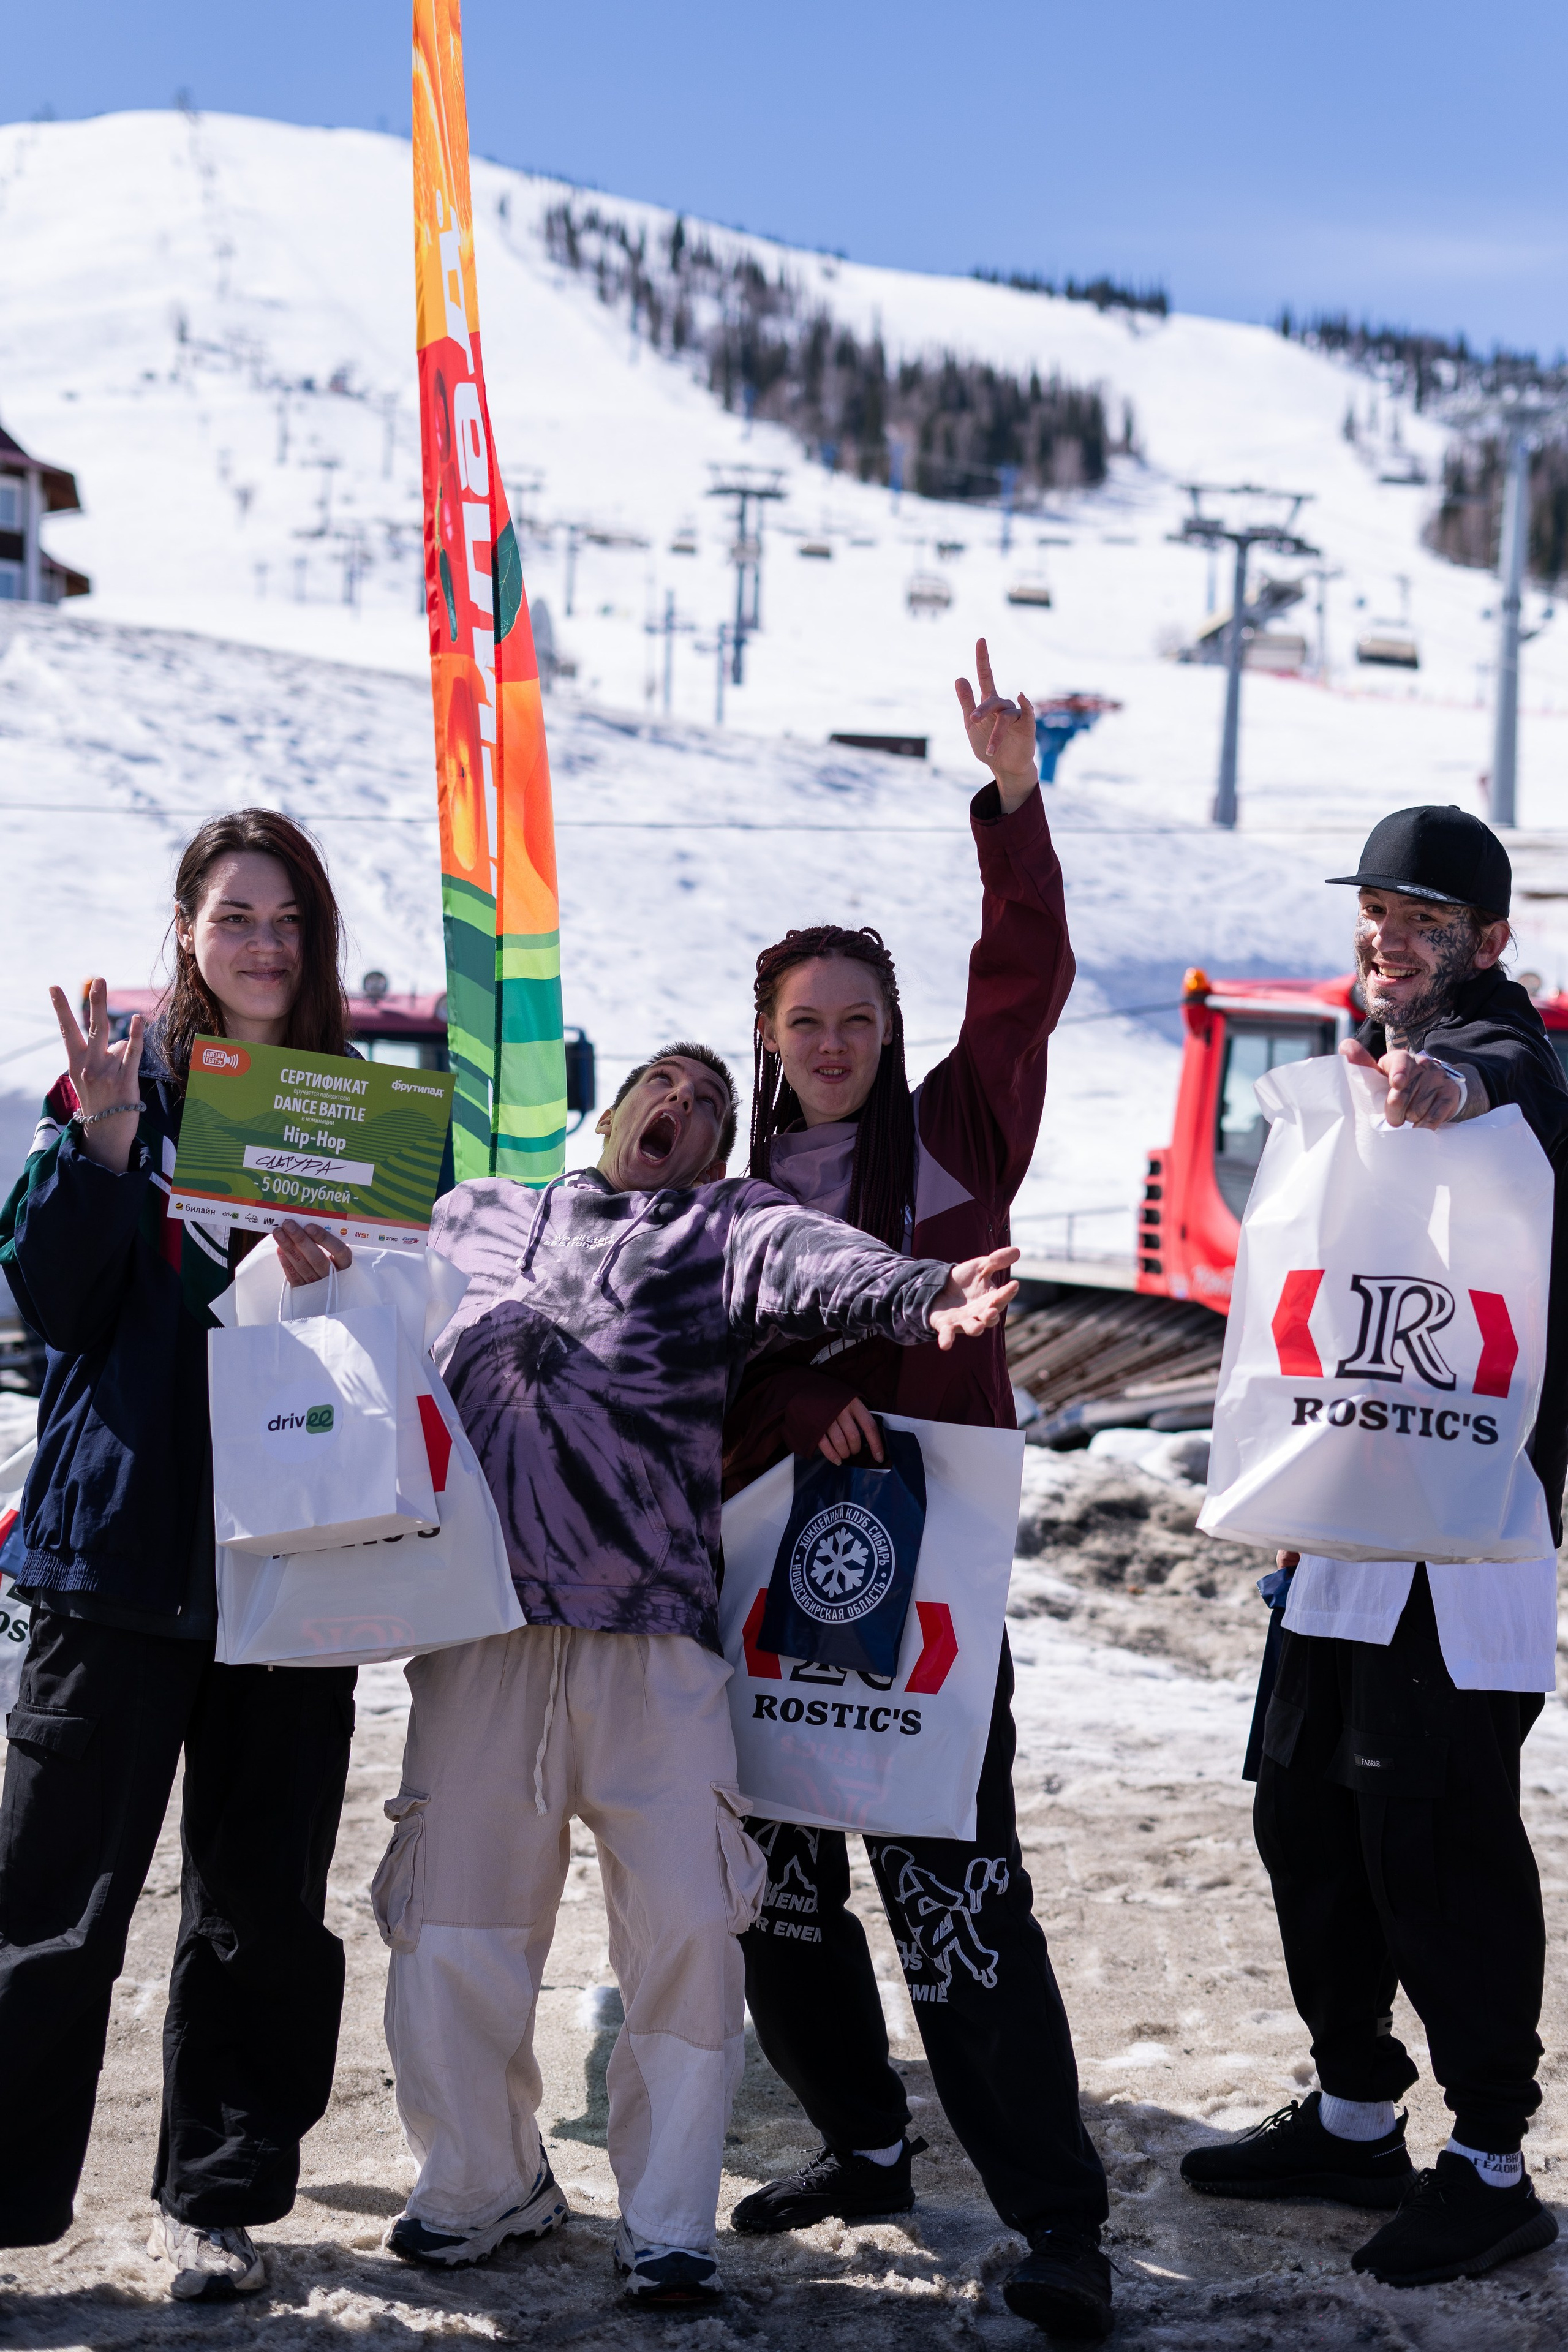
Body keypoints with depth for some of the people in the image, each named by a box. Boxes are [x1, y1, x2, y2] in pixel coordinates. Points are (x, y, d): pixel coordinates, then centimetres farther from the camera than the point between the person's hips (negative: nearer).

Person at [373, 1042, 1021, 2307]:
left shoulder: (731, 1228, 10)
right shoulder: (474, 1218, 20)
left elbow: (813, 1261, -11)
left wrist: (922, 1296, -32)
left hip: (655, 1638, -2)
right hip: (480, 1632, 2)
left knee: (690, 1927, -7)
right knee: (452, 1926, 4)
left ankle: (666, 2226, 8)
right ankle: (485, 2183, 27)